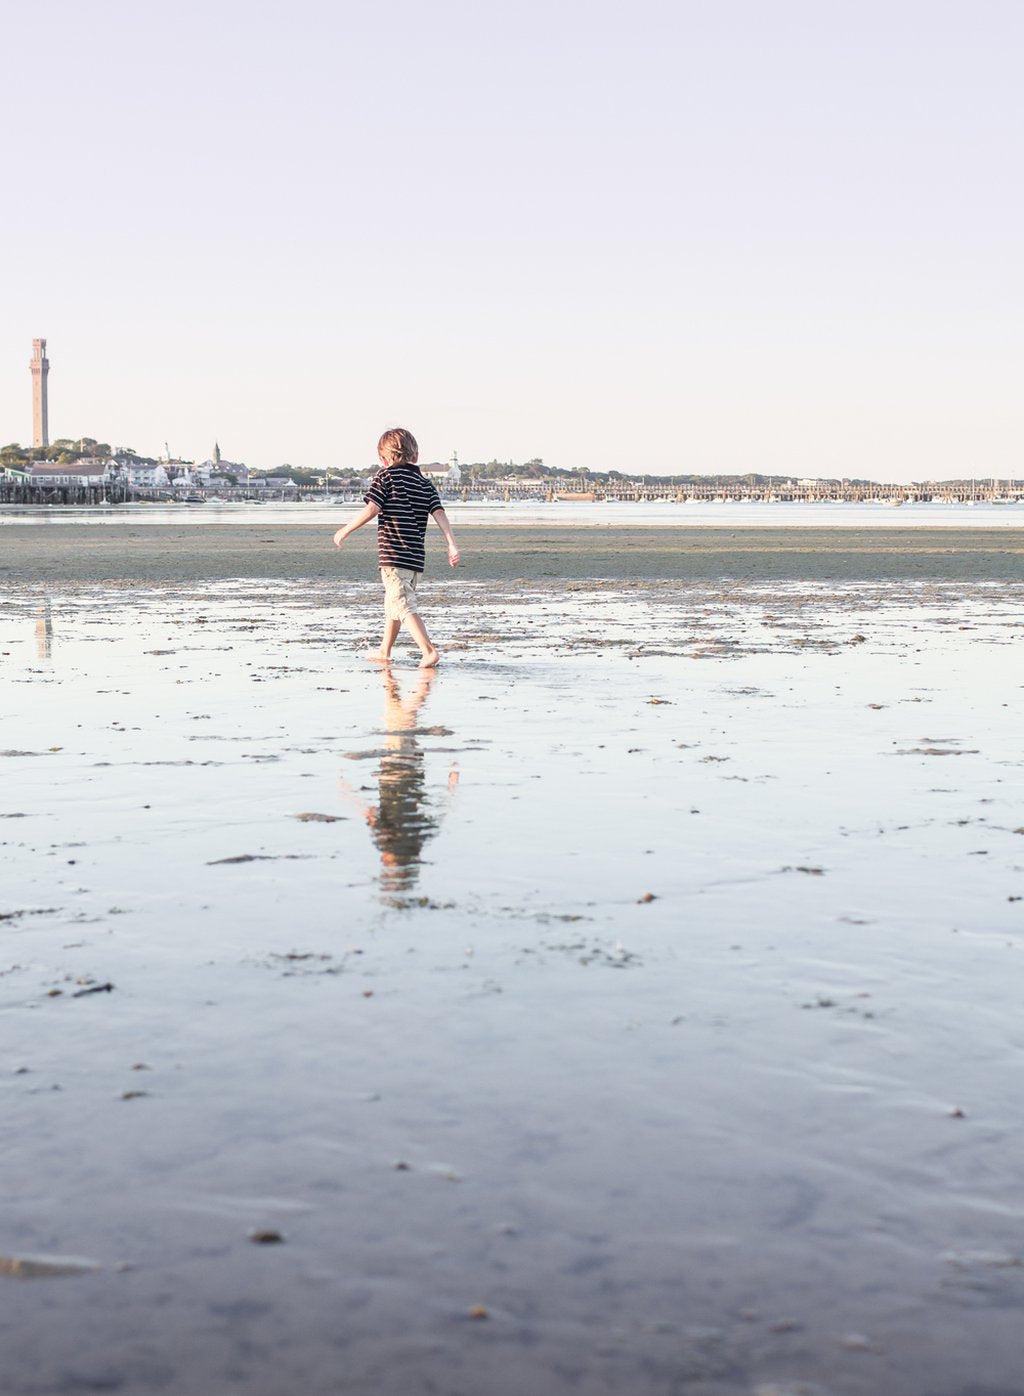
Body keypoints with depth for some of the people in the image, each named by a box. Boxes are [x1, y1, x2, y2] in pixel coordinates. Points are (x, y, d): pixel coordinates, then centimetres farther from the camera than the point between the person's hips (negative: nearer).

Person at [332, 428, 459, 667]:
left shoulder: (385, 476, -3)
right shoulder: (425, 483, 12)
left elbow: (372, 510, -12)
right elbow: (439, 514, 1)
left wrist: (344, 531, -2)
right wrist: (452, 544, -6)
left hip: (392, 555, -7)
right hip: (417, 557, 7)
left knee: (405, 606, -10)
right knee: (393, 602, 22)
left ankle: (429, 650, -24)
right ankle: (384, 652, 32)